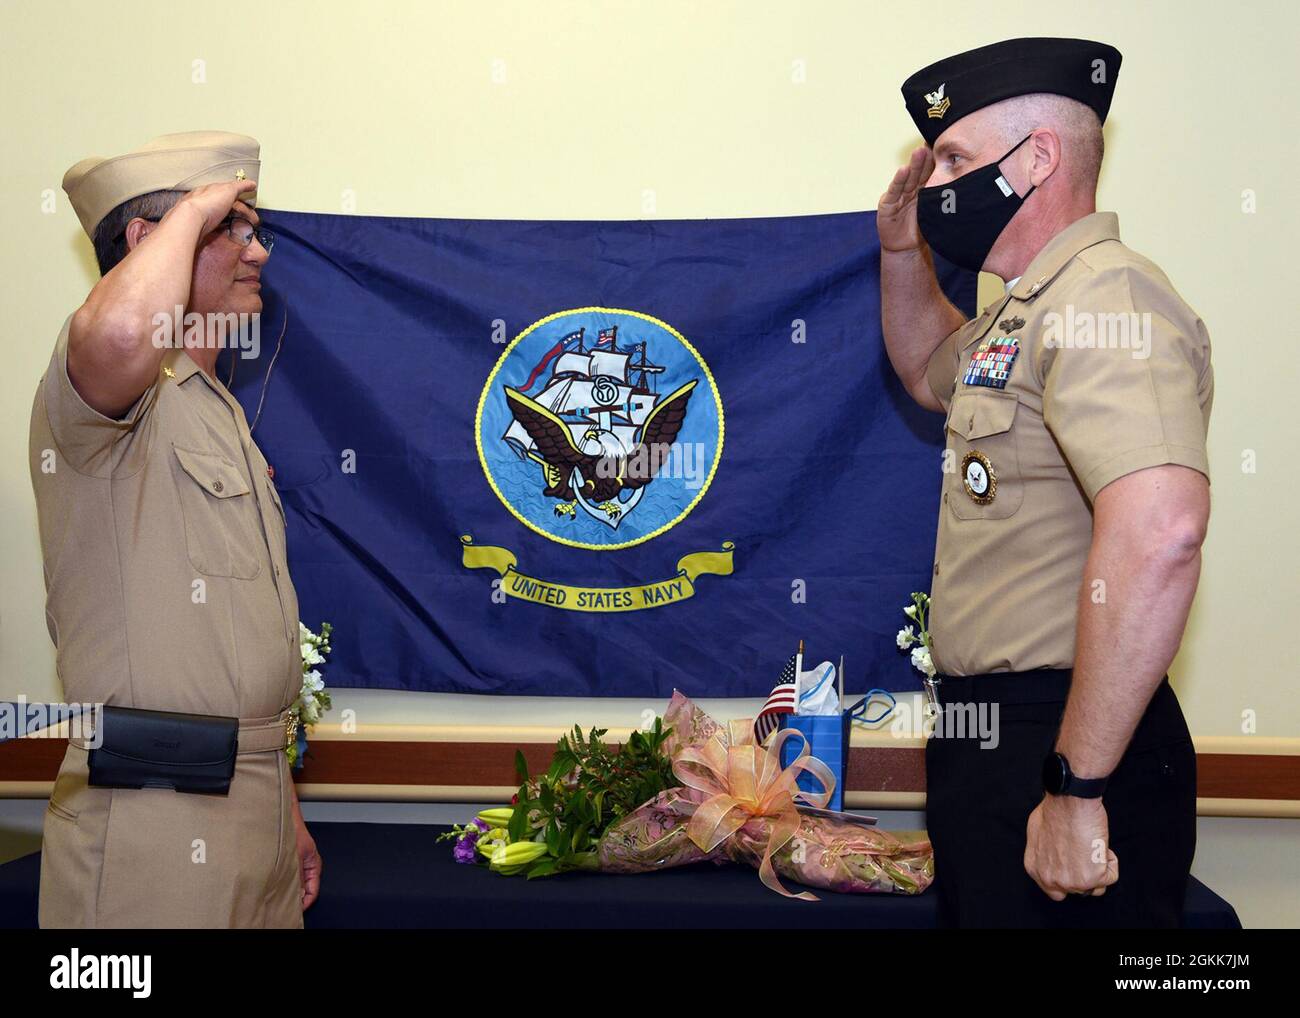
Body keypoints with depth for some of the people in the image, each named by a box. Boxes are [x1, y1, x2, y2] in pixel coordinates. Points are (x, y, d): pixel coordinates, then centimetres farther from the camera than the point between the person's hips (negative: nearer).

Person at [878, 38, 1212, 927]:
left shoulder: (1101, 299, -18)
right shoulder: (1032, 311, 17)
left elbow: (1158, 532, -32)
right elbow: (931, 373, 38)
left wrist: (1076, 787, -30)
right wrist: (904, 252, 19)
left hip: (1059, 749, -10)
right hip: (991, 736, 10)